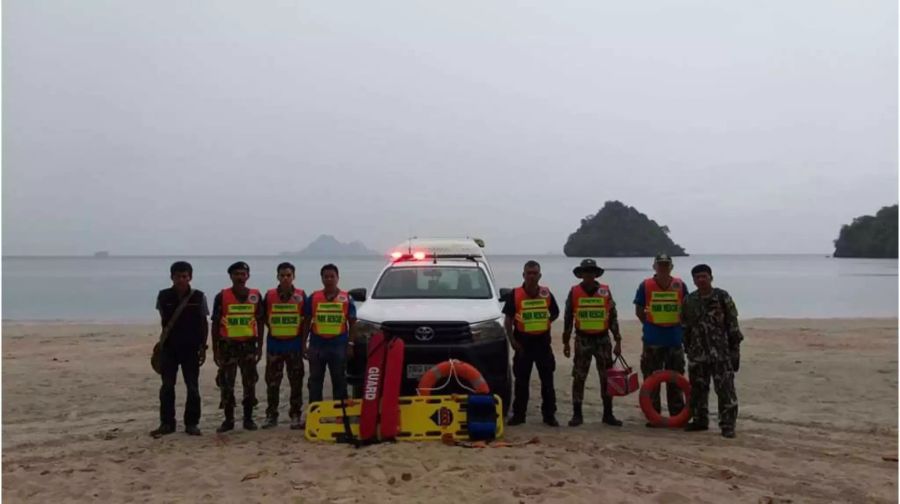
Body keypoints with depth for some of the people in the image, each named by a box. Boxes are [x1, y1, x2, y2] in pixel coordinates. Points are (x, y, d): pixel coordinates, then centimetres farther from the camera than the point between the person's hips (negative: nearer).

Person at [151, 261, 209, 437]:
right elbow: (164, 320, 10)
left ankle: (191, 423, 13)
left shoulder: (199, 297, -5)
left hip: (191, 348, -1)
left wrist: (203, 347, -2)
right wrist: (164, 341, 8)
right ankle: (166, 423, 12)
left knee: (192, 387, 4)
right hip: (168, 347, 1)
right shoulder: (163, 296, -2)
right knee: (167, 387, 3)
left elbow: (204, 323, 1)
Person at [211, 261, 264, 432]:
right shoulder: (222, 296, -2)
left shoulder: (255, 296, 4)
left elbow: (260, 322, 9)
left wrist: (260, 346, 5)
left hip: (249, 344, 1)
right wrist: (215, 349, -2)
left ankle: (248, 418, 15)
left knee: (249, 382, 5)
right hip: (228, 344, -1)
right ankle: (228, 420, 12)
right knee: (226, 384, 2)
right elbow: (215, 324, 1)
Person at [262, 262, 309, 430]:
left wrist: (303, 342, -2)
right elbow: (264, 317, 10)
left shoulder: (301, 295, 0)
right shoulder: (269, 295, 1)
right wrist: (273, 330, -1)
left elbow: (306, 320, 3)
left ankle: (295, 416, 11)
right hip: (274, 344, 1)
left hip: (294, 344, -1)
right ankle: (271, 415, 13)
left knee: (296, 382, 4)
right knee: (272, 382, 5)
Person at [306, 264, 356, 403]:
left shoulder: (346, 298, 1)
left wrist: (351, 345, -1)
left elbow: (352, 323, 5)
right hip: (316, 346, 1)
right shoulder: (313, 297, 2)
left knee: (339, 381, 7)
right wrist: (304, 344, 3)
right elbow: (306, 322, 6)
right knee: (315, 382, 8)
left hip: (339, 346, -1)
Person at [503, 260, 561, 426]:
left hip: (543, 341, 1)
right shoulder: (515, 294, -3)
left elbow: (555, 313, 16)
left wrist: (546, 322, 0)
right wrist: (512, 340, -8)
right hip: (523, 342, -1)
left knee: (547, 380, 5)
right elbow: (508, 319, -1)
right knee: (521, 381, 6)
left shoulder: (546, 294, 2)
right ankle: (518, 414, 15)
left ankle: (549, 414, 13)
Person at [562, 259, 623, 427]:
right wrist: (566, 342, 2)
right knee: (579, 378, 0)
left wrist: (618, 341, 1)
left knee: (607, 378, 4)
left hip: (603, 339, 1)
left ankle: (608, 414, 14)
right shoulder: (574, 292, -1)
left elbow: (613, 317, 4)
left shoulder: (605, 291, 1)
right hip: (582, 340, -1)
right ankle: (577, 414, 8)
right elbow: (568, 319, 3)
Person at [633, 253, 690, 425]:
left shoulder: (680, 285, 2)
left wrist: (677, 326, 1)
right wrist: (651, 325, -2)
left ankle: (677, 416, 19)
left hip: (674, 339, 2)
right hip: (652, 340, -1)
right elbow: (639, 311, 4)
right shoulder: (645, 286, -3)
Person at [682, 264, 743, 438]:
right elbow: (686, 327, 16)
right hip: (697, 354, 4)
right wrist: (687, 349, 14)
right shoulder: (689, 301, 9)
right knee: (697, 389, 11)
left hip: (721, 353, -4)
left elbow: (733, 326, -3)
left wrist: (735, 352, -6)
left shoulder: (723, 298, -3)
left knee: (725, 389, -6)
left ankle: (727, 425, -1)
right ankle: (700, 420, 24)